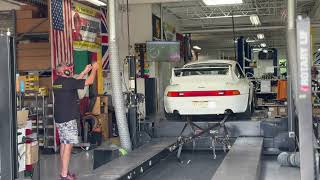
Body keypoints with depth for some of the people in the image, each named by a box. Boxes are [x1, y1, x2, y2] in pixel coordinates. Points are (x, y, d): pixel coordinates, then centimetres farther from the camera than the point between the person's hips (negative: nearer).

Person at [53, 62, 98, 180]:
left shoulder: (57, 82, 10)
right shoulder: (68, 81, -15)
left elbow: (75, 81, 27)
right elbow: (89, 81, -10)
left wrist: (85, 71, 28)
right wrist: (94, 69, 6)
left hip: (59, 118, 9)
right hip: (68, 119, -9)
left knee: (64, 144, 13)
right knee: (68, 145, -6)